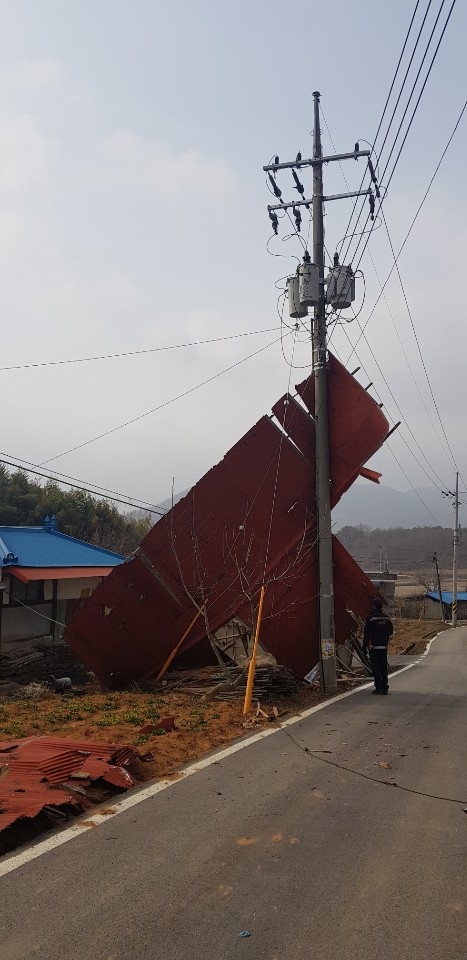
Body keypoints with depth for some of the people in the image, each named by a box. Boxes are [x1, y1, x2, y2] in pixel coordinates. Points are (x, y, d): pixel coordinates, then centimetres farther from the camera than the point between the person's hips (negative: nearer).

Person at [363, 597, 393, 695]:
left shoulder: (370, 617, -11)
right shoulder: (386, 618, 6)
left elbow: (367, 633, -12)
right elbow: (391, 631, 12)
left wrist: (365, 645, -6)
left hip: (374, 646, -5)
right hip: (384, 646, 5)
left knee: (375, 667, 0)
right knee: (383, 667, 9)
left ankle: (378, 687, -5)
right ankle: (385, 688, 9)